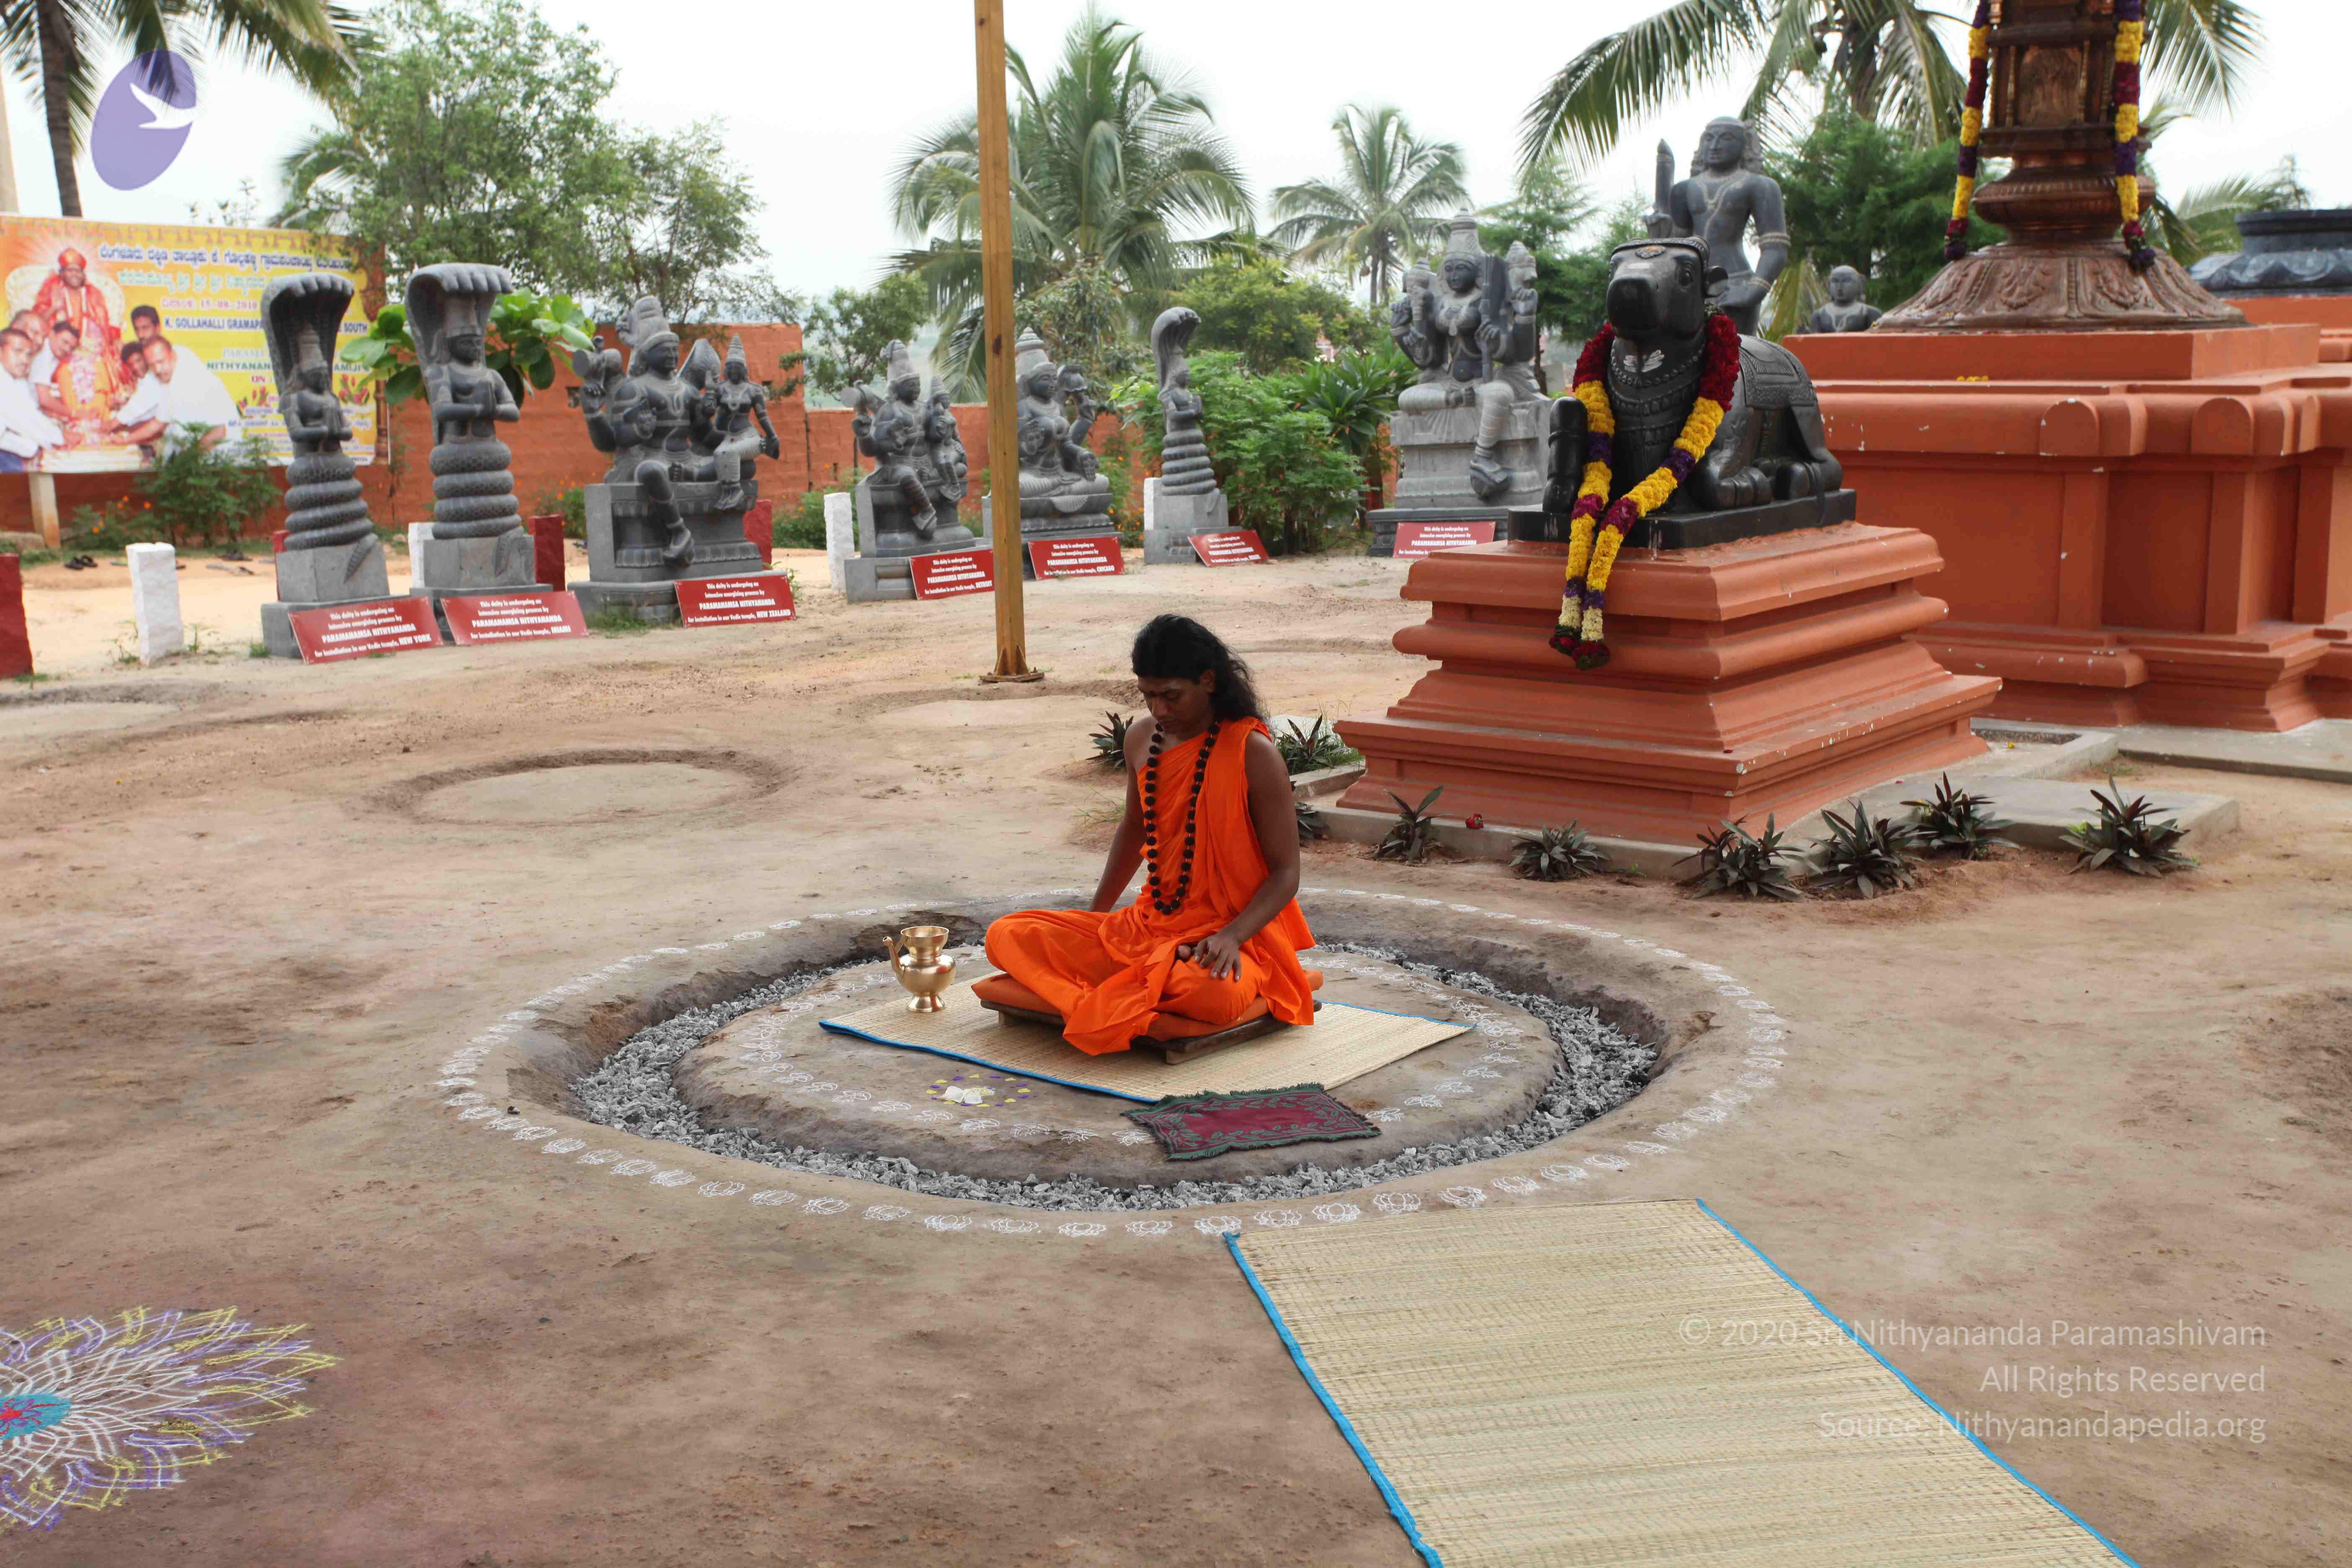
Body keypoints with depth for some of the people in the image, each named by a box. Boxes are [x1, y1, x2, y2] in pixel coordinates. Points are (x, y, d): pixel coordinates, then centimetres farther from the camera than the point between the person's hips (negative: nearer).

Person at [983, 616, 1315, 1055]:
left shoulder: (1253, 753, -13)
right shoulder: (1142, 739, 5)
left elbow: (1286, 874, -12)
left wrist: (1231, 936, -27)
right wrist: (1095, 916, 24)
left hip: (1231, 936, -5)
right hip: (1150, 923, 6)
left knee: (1215, 994, -41)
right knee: (1006, 936, -6)